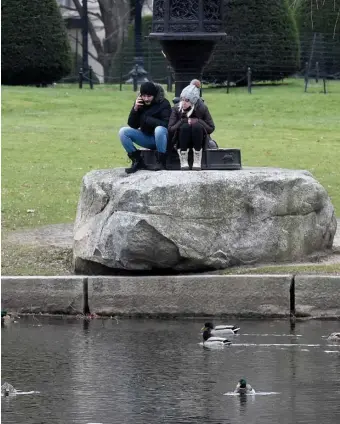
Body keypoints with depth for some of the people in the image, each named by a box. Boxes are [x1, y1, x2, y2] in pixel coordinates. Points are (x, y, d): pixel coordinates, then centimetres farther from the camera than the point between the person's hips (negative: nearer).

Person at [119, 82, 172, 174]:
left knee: (159, 129, -39)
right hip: (146, 137, 5)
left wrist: (147, 119, -23)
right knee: (123, 132, -13)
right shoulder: (140, 103, -1)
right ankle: (137, 161, -9)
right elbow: (132, 125, -2)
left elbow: (166, 124, -25)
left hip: (161, 138, -5)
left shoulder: (163, 103, -14)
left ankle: (161, 162, -27)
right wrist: (135, 109, -17)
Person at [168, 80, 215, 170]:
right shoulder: (176, 109, -7)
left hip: (198, 142, 0)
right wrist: (183, 121, -22)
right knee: (185, 126, -31)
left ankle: (197, 162, -28)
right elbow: (170, 129, -12)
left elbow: (211, 128, -6)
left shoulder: (202, 108, -8)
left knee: (197, 126, -31)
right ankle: (183, 162, -29)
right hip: (181, 142, 0)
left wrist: (198, 121, -20)